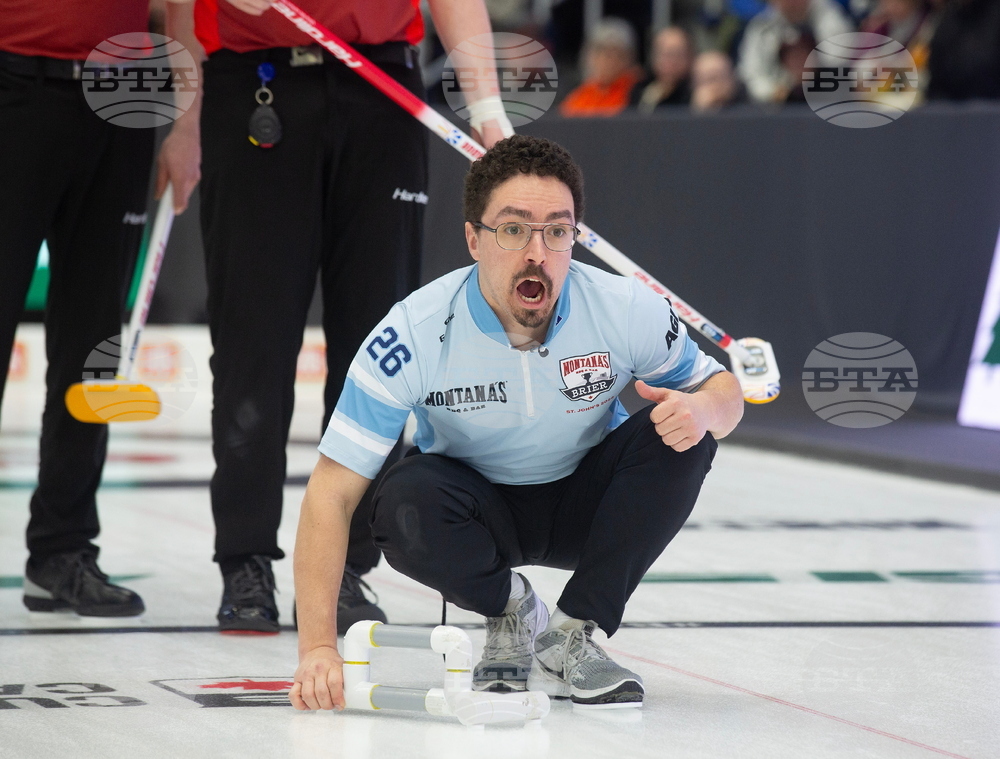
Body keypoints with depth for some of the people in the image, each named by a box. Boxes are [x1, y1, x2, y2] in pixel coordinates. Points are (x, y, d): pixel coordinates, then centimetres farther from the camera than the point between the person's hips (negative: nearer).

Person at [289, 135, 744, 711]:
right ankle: (511, 611, -2)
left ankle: (570, 639, -12)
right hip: (479, 508, -2)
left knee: (678, 437, -26)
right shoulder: (415, 332, -27)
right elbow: (332, 493, -27)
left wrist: (703, 409, -32)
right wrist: (319, 646, -38)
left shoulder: (627, 311, -22)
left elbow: (723, 389, -4)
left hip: (584, 504, 2)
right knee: (407, 503, -35)